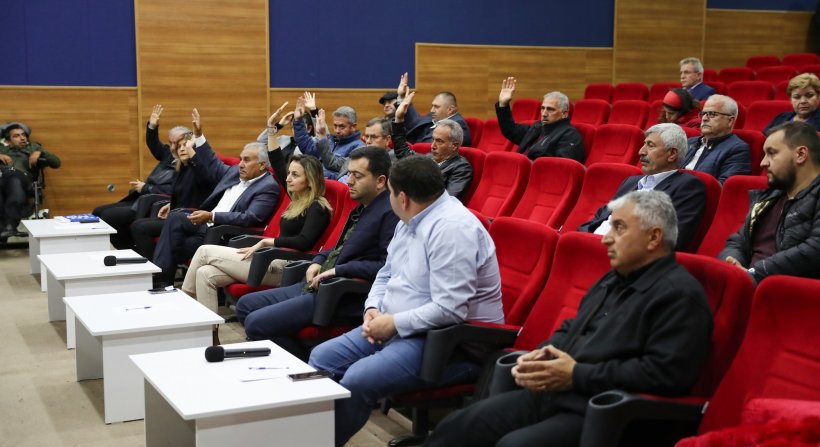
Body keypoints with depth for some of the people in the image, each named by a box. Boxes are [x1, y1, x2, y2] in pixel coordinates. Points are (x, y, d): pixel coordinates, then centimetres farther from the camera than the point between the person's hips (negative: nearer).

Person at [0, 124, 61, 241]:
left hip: (21, 176, -1)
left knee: (15, 179, -40)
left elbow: (56, 163, 24)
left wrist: (40, 153, 8)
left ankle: (10, 224, -51)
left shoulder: (33, 147, 36)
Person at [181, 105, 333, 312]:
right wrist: (271, 128, 22)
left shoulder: (317, 208, -8)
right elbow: (277, 164, 24)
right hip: (273, 261, 9)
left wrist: (265, 242, -17)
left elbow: (303, 242, -22)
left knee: (205, 251, -6)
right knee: (205, 274, -11)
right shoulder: (298, 200, 16)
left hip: (283, 268, -9)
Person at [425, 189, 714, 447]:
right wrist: (542, 354, 5)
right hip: (549, 393, 9)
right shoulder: (612, 280, 21)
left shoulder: (680, 294, -9)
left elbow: (665, 372, -20)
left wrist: (577, 375, -17)